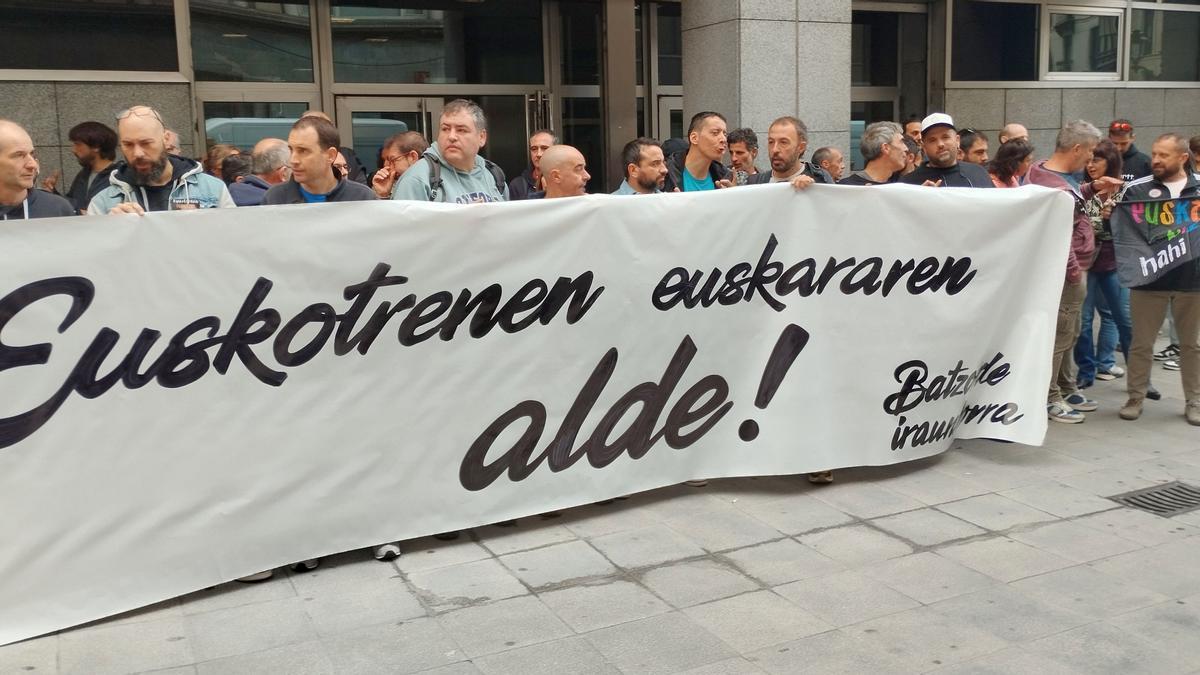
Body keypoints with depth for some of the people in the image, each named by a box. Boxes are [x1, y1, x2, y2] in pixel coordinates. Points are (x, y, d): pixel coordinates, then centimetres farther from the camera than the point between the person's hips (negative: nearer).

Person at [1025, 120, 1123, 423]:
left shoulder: (1044, 171, 4)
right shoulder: (1059, 190, -25)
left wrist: (1092, 188, 8)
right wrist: (1075, 271, -16)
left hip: (1065, 270, 10)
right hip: (1066, 272, -10)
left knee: (1067, 334, 19)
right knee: (1059, 336, -2)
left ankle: (1066, 389, 31)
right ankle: (1049, 398, 7)